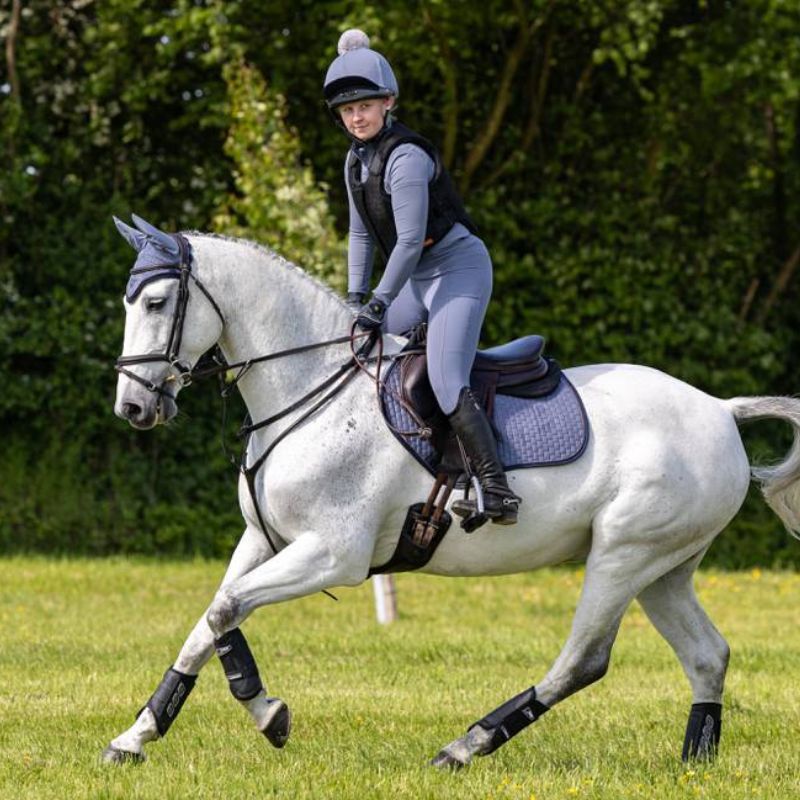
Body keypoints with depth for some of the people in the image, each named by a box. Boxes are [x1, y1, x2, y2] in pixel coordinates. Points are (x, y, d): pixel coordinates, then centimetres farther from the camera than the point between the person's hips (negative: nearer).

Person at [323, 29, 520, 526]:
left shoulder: (405, 157, -20)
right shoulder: (357, 160, 8)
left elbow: (410, 240, -23)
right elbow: (362, 234, 14)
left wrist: (379, 303, -20)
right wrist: (355, 297, 6)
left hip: (459, 267, -10)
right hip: (418, 278, 10)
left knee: (445, 379, -23)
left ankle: (497, 491, -29)